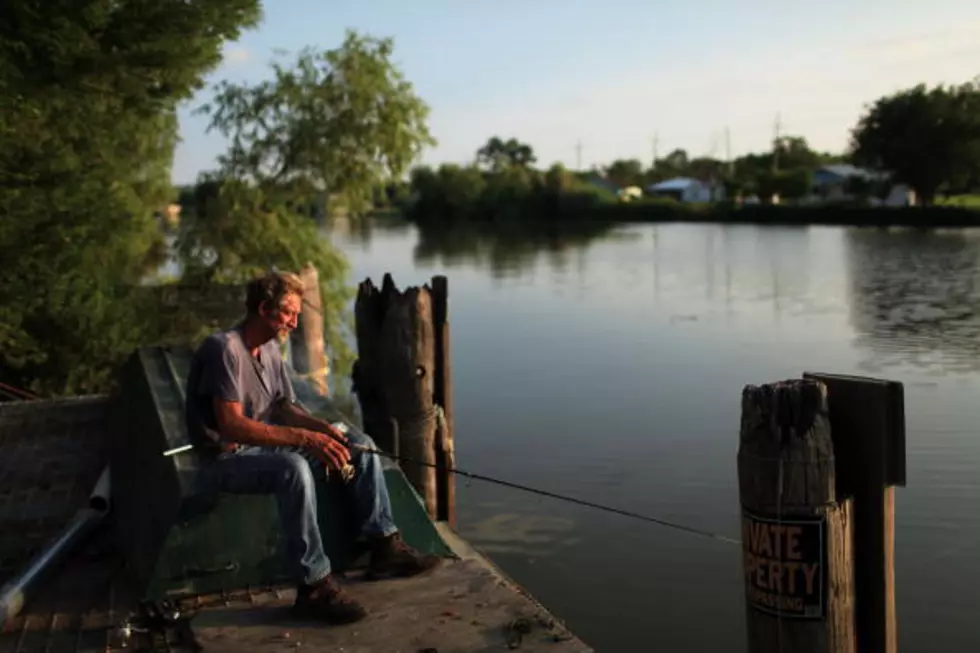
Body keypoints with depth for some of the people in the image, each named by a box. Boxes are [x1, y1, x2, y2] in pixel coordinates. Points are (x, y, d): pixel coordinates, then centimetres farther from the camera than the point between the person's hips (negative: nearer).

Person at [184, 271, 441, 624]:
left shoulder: (270, 349, 9)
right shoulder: (224, 348, -19)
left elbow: (284, 408, 14)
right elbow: (231, 425, -29)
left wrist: (321, 428, -8)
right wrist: (304, 438, -34)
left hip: (262, 449, 9)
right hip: (226, 461, -9)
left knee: (360, 445, 1)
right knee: (293, 467, -39)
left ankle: (384, 546, 1)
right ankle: (314, 585, -33)